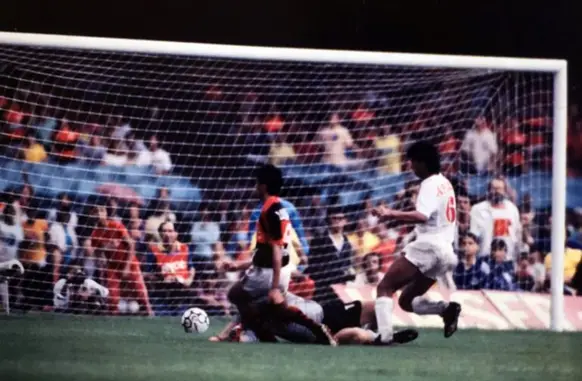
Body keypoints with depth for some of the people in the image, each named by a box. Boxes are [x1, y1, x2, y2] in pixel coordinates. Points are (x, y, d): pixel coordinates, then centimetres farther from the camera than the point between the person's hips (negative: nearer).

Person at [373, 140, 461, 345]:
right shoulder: (445, 183, 21)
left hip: (427, 246, -9)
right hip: (444, 251, 9)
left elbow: (422, 216, -26)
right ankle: (447, 308, -5)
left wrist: (393, 214, -32)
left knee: (385, 287, -10)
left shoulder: (431, 184, -9)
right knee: (407, 301, 15)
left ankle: (384, 334, -25)